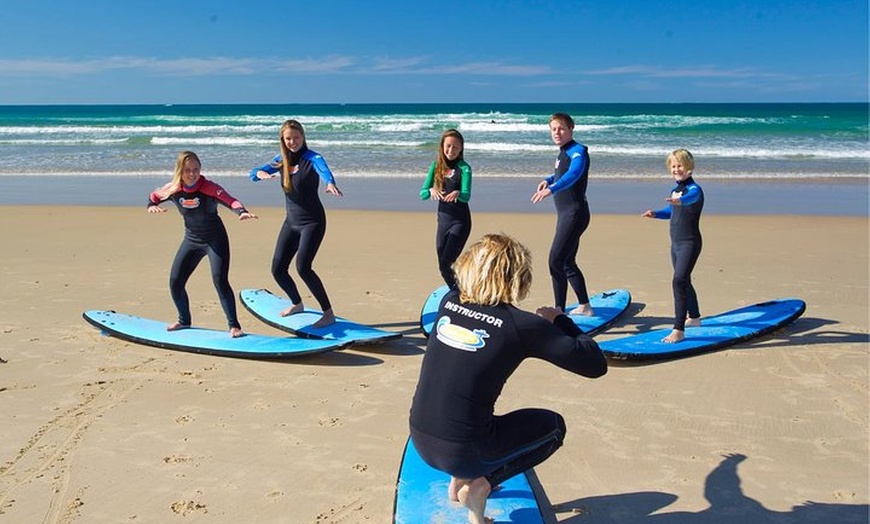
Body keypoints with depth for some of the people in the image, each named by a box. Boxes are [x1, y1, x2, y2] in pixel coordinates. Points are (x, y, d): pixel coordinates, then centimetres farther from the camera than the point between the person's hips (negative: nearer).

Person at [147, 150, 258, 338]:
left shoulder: (209, 187, -21)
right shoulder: (173, 189, -8)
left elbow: (230, 200, -37)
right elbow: (153, 196, 11)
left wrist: (242, 211, -57)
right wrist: (152, 206, -13)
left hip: (215, 239, -5)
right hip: (191, 240, 5)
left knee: (220, 281, -16)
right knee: (175, 282, 5)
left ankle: (234, 325, -3)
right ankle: (184, 320, 30)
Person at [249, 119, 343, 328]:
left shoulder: (312, 158, -15)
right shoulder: (281, 160, 4)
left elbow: (324, 170, -37)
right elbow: (253, 173, 1)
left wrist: (330, 183, -61)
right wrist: (260, 173, -24)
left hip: (313, 222, -6)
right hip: (291, 222, 7)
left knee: (303, 267, -22)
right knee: (278, 269, 6)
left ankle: (329, 314, -12)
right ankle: (297, 304, 34)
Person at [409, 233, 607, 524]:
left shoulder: (449, 302, 1)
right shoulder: (523, 325, -13)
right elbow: (596, 364, -6)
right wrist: (561, 321, 8)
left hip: (420, 439, 6)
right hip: (461, 453, -6)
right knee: (553, 426, 17)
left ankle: (460, 479, 20)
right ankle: (480, 485, 3)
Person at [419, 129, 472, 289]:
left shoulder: (464, 168, -8)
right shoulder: (436, 166, 4)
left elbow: (466, 196, -21)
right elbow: (422, 193, 1)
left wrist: (457, 193, -43)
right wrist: (431, 190, -21)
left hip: (460, 221, -5)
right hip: (443, 220, 5)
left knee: (446, 263, -16)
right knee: (442, 266, 11)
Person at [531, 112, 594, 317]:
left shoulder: (578, 151, -14)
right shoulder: (563, 152, 14)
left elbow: (572, 175, -35)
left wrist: (551, 189, -50)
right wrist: (548, 180, 16)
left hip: (575, 213, -10)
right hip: (565, 214, 10)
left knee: (556, 261, -15)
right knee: (567, 263, 17)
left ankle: (559, 310, -11)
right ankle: (585, 307, 29)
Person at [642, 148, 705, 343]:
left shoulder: (694, 189, -15)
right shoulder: (675, 190, 10)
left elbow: (691, 198, -40)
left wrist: (679, 200, -61)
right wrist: (655, 214, 10)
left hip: (690, 243, -9)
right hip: (676, 243, 9)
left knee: (679, 281, -21)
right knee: (683, 281, 22)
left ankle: (678, 330, -22)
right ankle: (694, 317, 43)